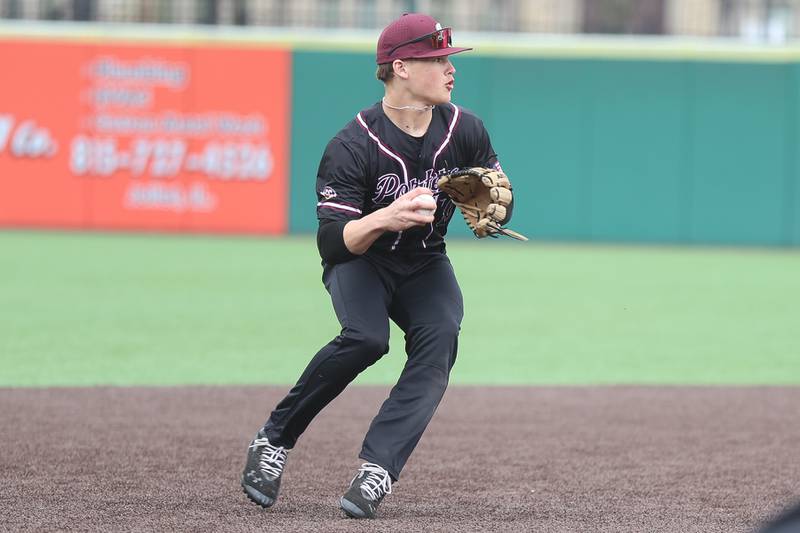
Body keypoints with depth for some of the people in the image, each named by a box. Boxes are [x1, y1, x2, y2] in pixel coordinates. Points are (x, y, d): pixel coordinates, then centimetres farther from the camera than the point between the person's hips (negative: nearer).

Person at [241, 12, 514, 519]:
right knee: (366, 338, -32)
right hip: (360, 260, -4)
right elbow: (332, 243, -27)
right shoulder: (352, 145, -22)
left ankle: (377, 469, -33)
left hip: (425, 263, 4)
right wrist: (385, 218, -45)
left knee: (440, 339, -27)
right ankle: (275, 439, -13)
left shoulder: (465, 130, -9)